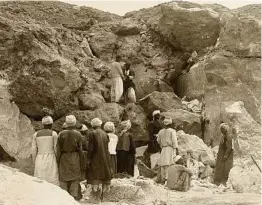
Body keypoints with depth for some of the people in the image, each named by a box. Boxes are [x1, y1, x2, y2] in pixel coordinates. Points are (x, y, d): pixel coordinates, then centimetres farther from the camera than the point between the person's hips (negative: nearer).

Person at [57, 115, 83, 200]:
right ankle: (74, 197, 5)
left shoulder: (61, 134, -6)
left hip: (64, 159, 0)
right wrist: (81, 161, 8)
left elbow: (58, 149, -4)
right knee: (75, 179, 7)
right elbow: (80, 149, -3)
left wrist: (58, 161, 5)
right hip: (75, 159, 0)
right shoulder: (78, 134, -7)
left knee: (63, 179, 8)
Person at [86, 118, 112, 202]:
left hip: (96, 159, -6)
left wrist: (88, 158, -5)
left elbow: (90, 148, -13)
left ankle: (97, 198, -7)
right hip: (105, 159, 6)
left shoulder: (92, 133, -10)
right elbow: (107, 147, 8)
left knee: (95, 178, -2)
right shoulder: (105, 133, 6)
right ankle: (101, 196, 19)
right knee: (103, 176, 13)